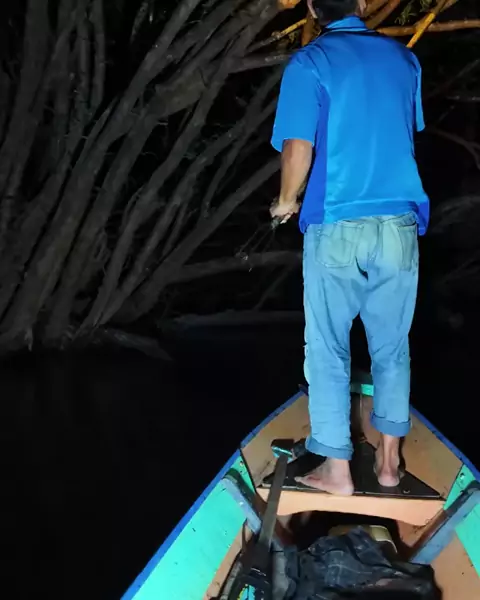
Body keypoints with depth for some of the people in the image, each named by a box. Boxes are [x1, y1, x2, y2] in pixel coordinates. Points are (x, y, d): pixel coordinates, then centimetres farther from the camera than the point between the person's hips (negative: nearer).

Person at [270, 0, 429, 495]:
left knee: (328, 350, 7)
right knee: (391, 347, 15)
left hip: (337, 227, -4)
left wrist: (286, 202, 4)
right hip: (399, 224, 4)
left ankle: (337, 470, 11)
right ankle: (389, 460, 23)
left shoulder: (309, 63, -4)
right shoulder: (403, 59, 11)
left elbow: (297, 150, -13)